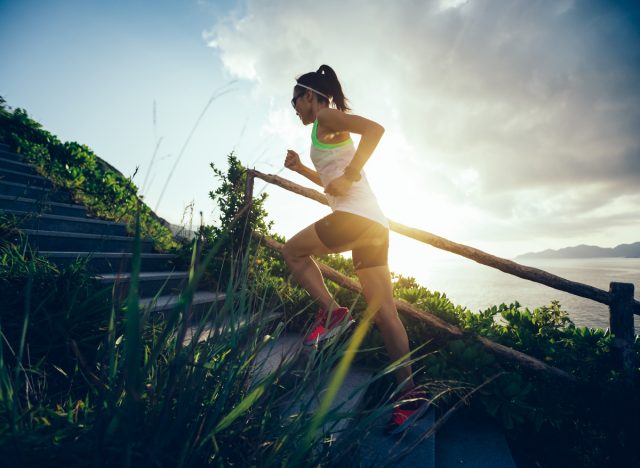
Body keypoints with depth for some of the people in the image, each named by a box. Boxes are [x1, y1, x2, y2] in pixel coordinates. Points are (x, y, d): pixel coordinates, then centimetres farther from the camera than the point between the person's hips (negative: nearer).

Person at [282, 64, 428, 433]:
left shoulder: (326, 116, 2)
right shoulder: (332, 132, 29)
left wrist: (348, 176, -16)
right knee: (384, 312, 7)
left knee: (293, 251, 12)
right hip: (374, 223, 10)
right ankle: (409, 394, 13)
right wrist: (301, 168, 27)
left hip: (356, 216, -10)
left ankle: (332, 311, -1)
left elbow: (375, 129, -16)